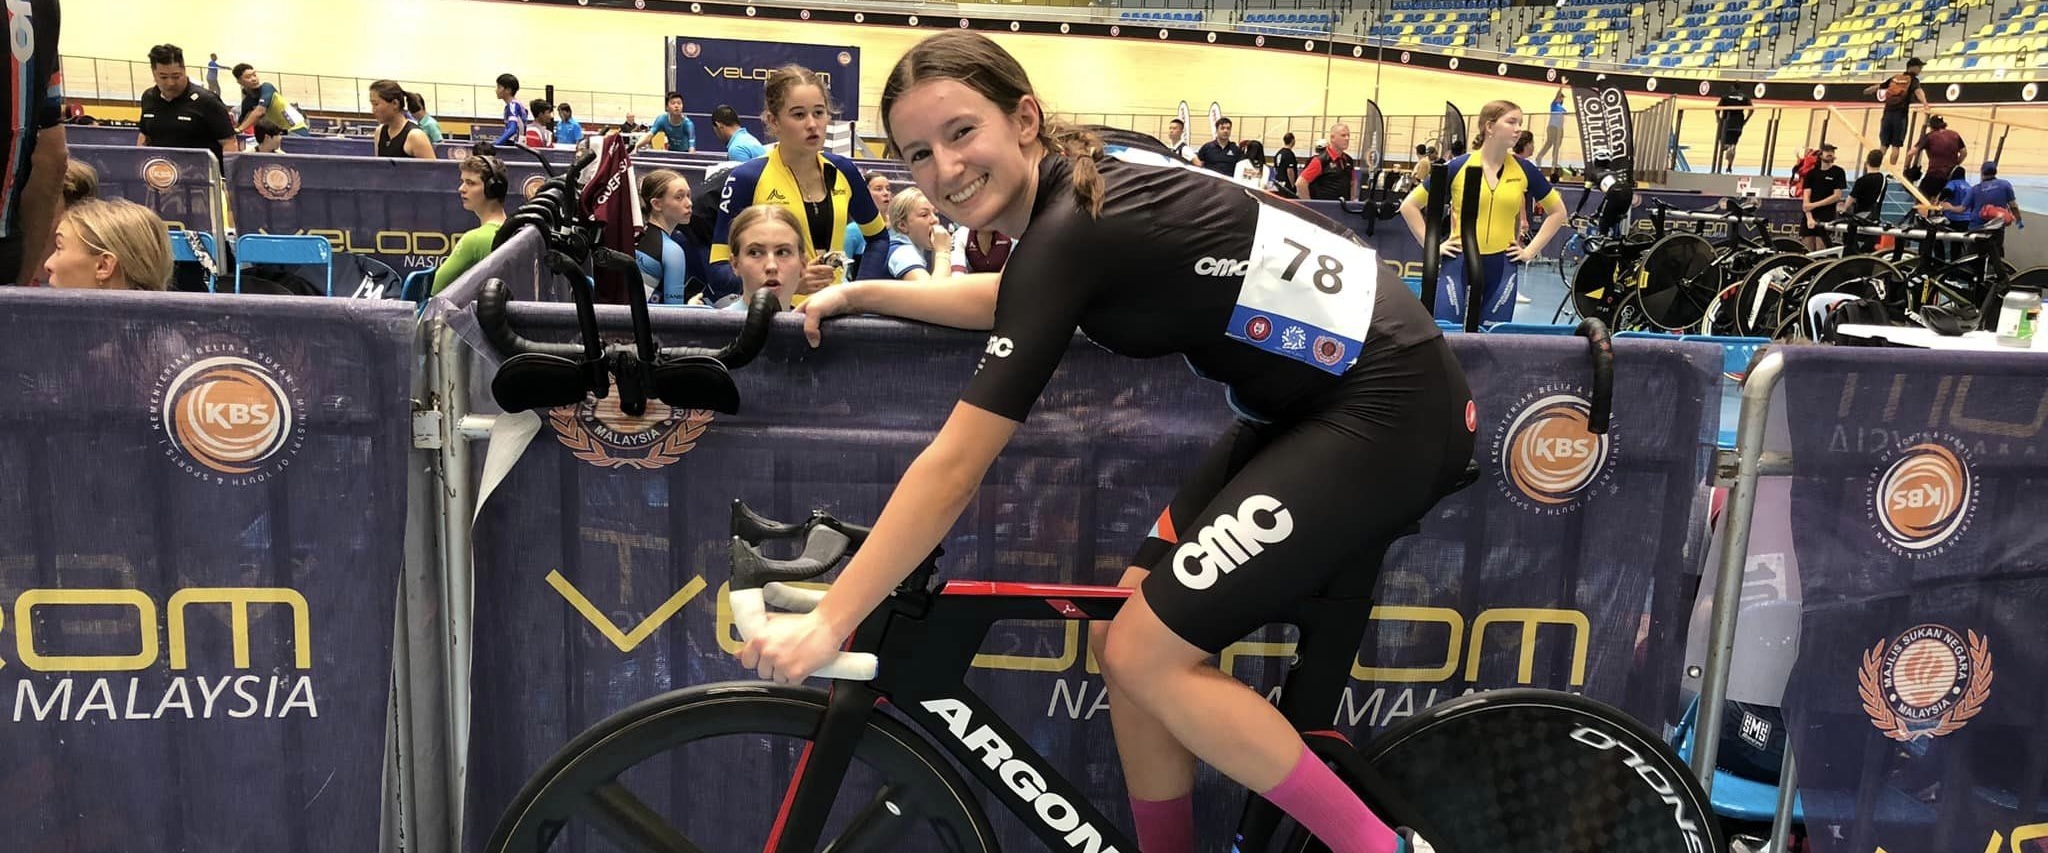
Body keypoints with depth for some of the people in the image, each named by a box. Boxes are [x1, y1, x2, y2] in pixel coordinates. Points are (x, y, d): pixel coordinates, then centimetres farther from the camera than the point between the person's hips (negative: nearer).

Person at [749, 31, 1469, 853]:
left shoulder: (1071, 228, -22)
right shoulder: (1090, 174, 3)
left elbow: (953, 468, -22)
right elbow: (1020, 299, 25)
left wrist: (827, 621, -15)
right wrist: (863, 293, 18)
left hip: (1389, 408, -9)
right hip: (1318, 398, 9)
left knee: (1147, 656, -10)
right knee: (1120, 634, 6)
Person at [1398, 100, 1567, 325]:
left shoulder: (1524, 170, 3)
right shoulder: (1458, 166, -3)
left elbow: (1557, 211, 16)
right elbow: (1409, 206, 2)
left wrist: (1531, 250, 9)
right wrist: (1432, 246, -2)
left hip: (1502, 268, 2)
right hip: (1460, 264, -2)